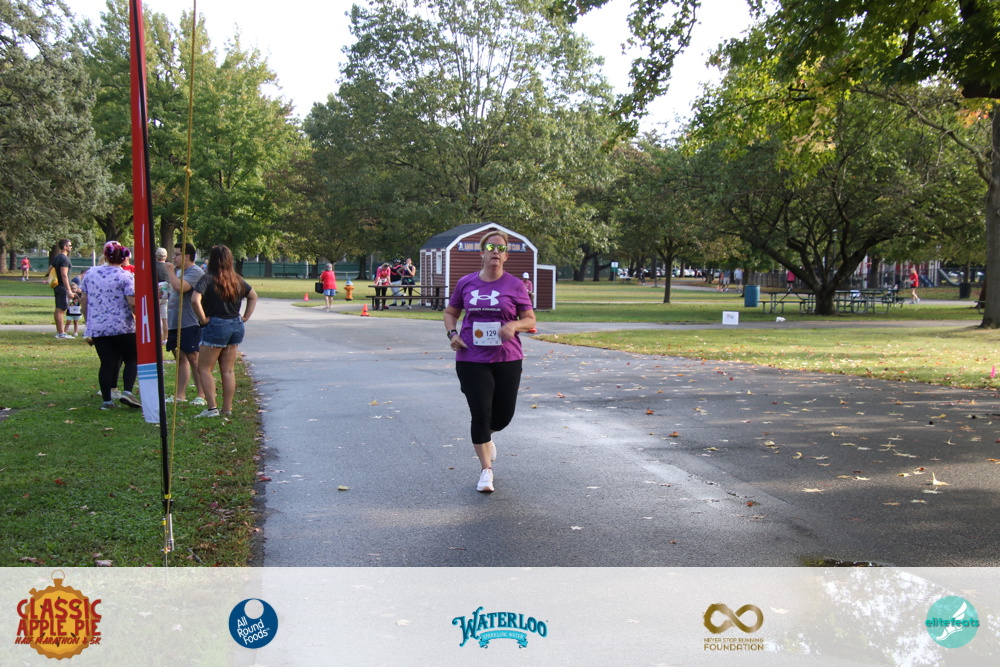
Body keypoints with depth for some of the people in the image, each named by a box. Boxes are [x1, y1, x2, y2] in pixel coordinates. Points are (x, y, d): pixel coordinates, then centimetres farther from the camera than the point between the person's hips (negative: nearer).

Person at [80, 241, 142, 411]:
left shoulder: (91, 273, 7)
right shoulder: (126, 276, -8)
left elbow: (83, 300, 12)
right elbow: (132, 303, -14)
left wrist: (88, 323, 23)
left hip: (97, 328, 4)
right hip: (123, 327, -4)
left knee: (107, 363, 8)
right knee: (132, 359, 10)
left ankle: (106, 400, 8)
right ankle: (127, 392, -7)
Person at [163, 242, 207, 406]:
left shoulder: (195, 272, -13)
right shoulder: (180, 271, 19)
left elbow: (180, 287, -28)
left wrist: (170, 271, -13)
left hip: (189, 323, -10)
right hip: (175, 323, 10)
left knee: (193, 358, -8)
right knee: (180, 357, 11)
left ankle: (201, 395, -4)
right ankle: (179, 395, 16)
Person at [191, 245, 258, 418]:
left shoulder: (208, 278, -11)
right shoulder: (237, 280, 8)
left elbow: (195, 300, -25)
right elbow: (253, 296, 20)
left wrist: (203, 319, -12)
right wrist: (245, 317, 16)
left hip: (216, 326, -6)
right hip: (236, 326, 6)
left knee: (204, 368, 4)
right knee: (228, 370, 11)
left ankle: (211, 408, -3)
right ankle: (227, 409, 13)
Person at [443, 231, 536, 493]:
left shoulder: (515, 285, 0)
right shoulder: (466, 283, 4)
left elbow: (530, 320, 4)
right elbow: (450, 312, 17)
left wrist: (514, 325, -17)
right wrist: (452, 333, -2)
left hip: (507, 359, 0)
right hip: (471, 359, 0)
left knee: (503, 415, 7)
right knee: (480, 413, -5)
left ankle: (486, 435, 44)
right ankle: (486, 470, 10)